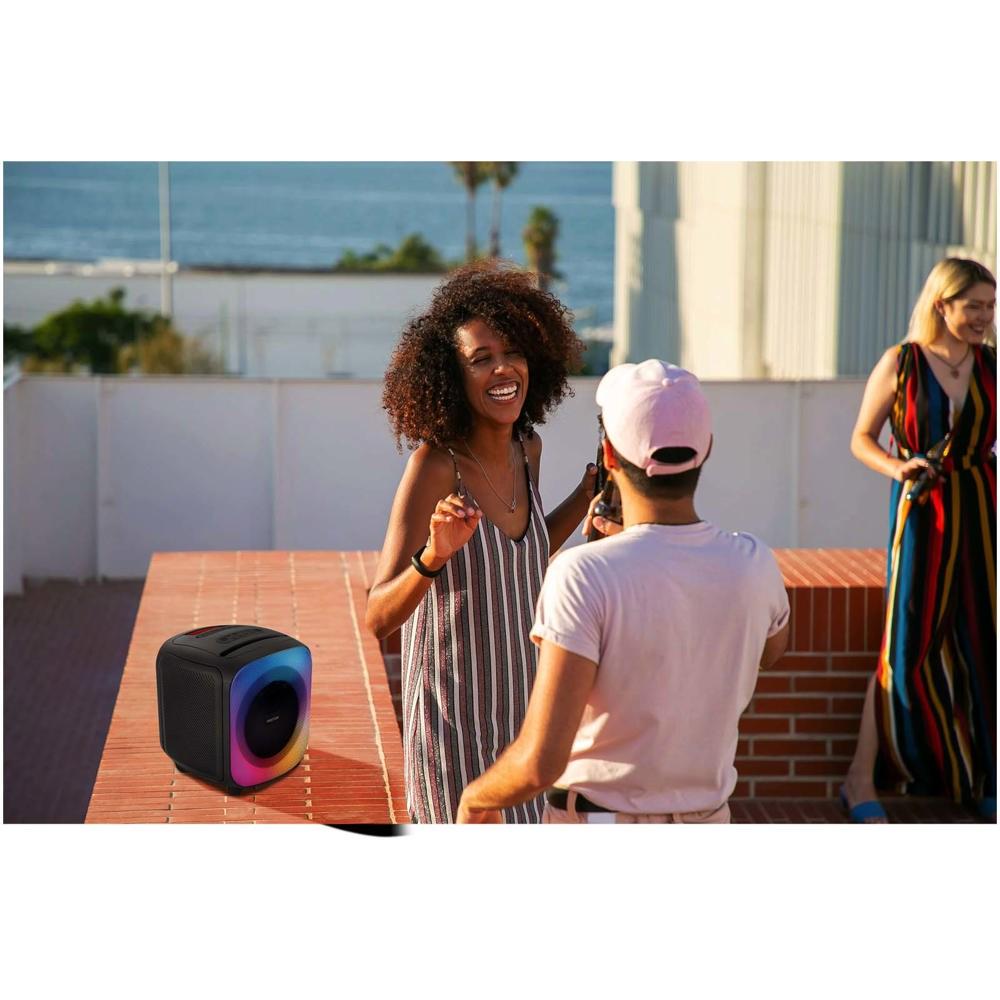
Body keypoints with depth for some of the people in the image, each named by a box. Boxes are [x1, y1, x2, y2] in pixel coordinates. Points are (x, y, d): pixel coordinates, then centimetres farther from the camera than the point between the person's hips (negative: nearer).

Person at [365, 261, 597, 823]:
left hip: (520, 704, 7)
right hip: (455, 712, -7)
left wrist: (591, 492, 11)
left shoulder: (526, 450, 0)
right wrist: (434, 556, -42)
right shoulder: (435, 464, -21)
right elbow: (379, 618, -25)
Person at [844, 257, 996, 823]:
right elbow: (862, 440, 1)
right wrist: (899, 468, -15)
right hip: (922, 515, -4)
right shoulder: (900, 363, -2)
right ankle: (862, 780, 6)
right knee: (908, 647, -4)